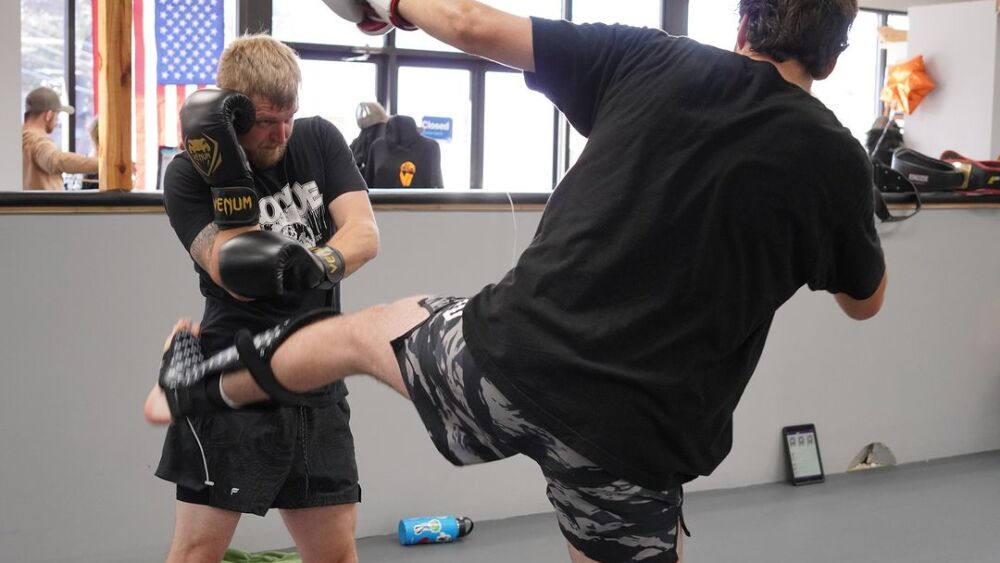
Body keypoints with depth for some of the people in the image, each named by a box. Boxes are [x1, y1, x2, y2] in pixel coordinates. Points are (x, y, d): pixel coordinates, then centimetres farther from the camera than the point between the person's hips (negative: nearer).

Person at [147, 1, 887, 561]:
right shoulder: (833, 157, -3)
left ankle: (199, 385, 54)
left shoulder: (648, 62, -2)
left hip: (511, 362, 2)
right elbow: (866, 302, 15)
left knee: (366, 331, 30)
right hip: (631, 439, -1)